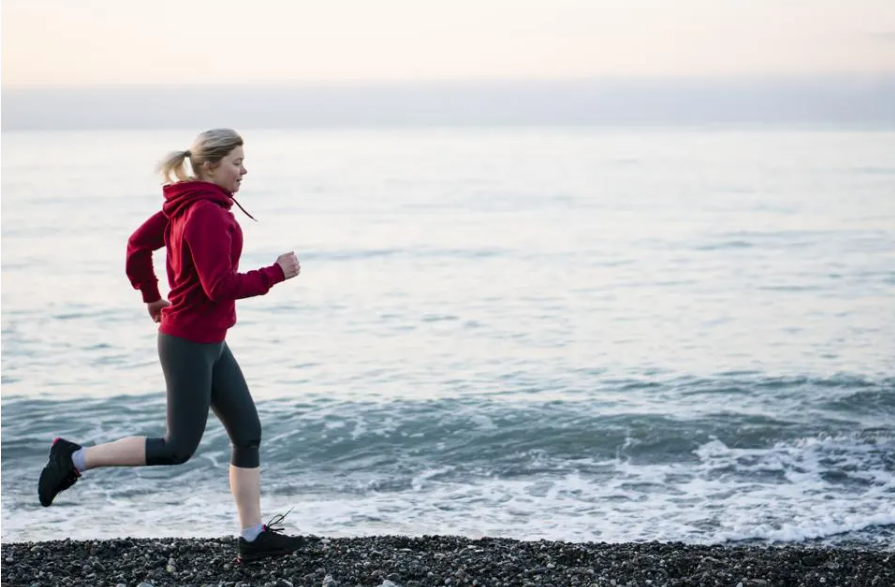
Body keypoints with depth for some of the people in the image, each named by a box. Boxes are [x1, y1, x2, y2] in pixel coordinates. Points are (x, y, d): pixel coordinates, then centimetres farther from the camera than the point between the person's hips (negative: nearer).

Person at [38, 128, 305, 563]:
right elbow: (221, 286, -26)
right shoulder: (207, 214, -21)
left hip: (210, 343, 10)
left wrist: (151, 297, 28)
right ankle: (75, 459, 10)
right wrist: (276, 273, -17)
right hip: (189, 344, -10)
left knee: (248, 433, 8)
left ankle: (253, 538, 12)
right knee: (179, 448, 0)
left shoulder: (186, 206, 8)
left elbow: (137, 245, 18)